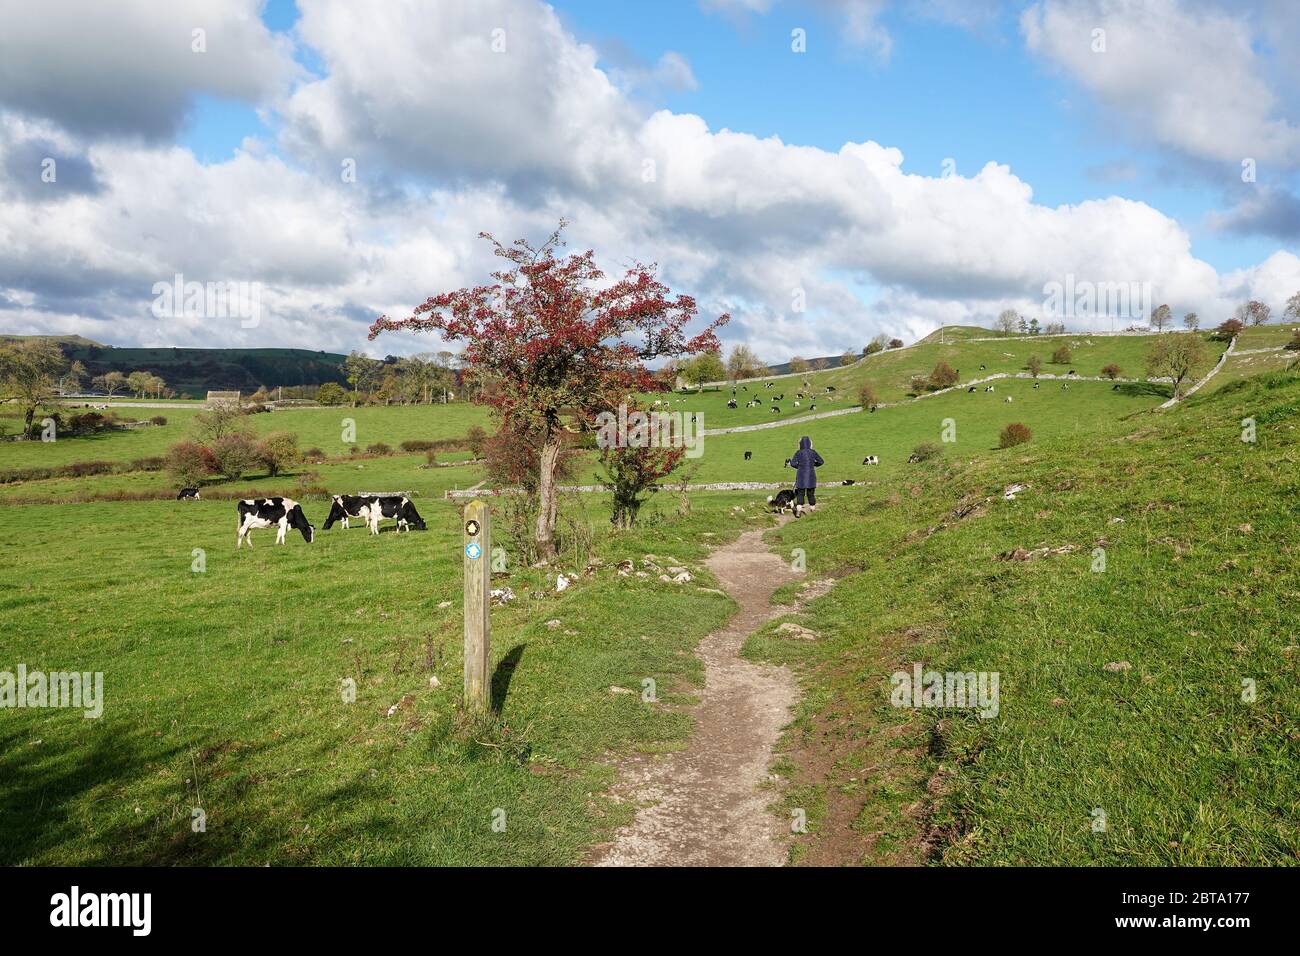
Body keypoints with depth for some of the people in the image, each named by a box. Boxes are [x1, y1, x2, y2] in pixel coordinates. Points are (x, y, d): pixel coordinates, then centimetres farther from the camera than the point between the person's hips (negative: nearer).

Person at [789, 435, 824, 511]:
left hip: (801, 476, -1)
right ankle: (813, 508, 20)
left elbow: (793, 463, -13)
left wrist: (799, 466, 6)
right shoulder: (813, 452, -1)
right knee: (811, 493, 13)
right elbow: (821, 462, 3)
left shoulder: (798, 453, -6)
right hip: (811, 476, 1)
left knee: (800, 493, 3)